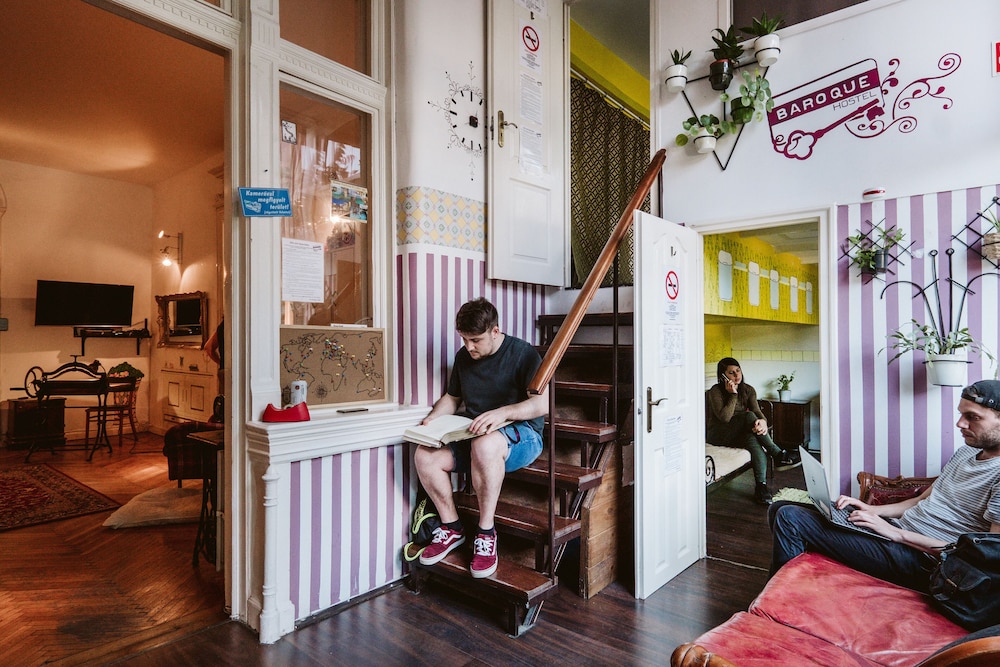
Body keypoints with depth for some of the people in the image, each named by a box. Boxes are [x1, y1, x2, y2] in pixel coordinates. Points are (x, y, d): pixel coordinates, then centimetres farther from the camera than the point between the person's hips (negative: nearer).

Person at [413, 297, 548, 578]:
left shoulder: (522, 353, -10)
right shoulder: (463, 357, 10)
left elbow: (543, 402, -21)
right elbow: (452, 397, 23)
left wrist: (503, 413, -34)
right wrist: (433, 417, 2)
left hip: (521, 434, -6)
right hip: (472, 436, 6)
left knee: (485, 445, -40)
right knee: (425, 456, -18)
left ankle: (486, 532, -21)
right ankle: (452, 528, 1)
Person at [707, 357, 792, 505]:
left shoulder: (748, 390, 6)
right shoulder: (716, 391, -11)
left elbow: (757, 411, -8)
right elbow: (724, 417, -22)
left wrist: (763, 421, -32)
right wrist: (733, 394, -21)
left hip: (740, 434, 5)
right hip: (718, 435, -4)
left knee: (754, 439, -34)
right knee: (748, 416, -30)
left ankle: (761, 486, -37)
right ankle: (778, 455, -27)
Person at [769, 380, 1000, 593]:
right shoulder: (966, 452, 14)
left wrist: (899, 533, -19)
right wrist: (870, 509, 5)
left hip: (918, 556, -9)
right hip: (895, 529, 9)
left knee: (789, 518, -20)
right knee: (780, 508, 5)